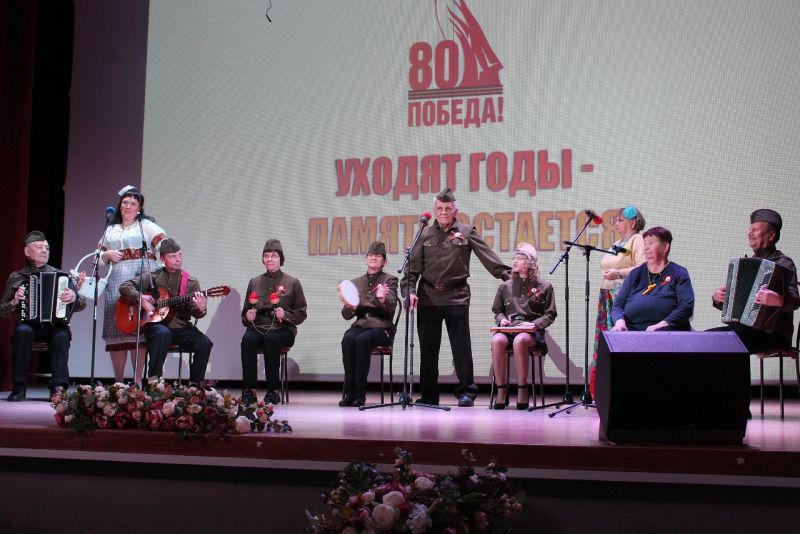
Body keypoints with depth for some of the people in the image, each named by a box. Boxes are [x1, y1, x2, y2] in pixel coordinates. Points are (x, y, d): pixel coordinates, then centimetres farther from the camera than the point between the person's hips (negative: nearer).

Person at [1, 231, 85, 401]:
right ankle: (19, 388, -27)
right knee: (23, 331, -34)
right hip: (28, 324, 0)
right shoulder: (16, 277, 12)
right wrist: (14, 302, -8)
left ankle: (58, 388, -32)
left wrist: (74, 298, -14)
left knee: (62, 335, -33)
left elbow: (82, 304, 9)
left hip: (55, 325, 0)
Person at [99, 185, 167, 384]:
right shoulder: (111, 230, 22)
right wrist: (107, 255, 0)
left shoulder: (146, 225, 8)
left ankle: (138, 380, -8)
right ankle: (118, 382, 7)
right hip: (116, 283, 4)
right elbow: (101, 259, 23)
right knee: (116, 331, 0)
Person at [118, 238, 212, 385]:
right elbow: (125, 287, 5)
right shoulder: (153, 277, 8)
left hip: (181, 327, 2)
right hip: (156, 324, -2)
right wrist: (140, 298, -13)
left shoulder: (191, 282, 9)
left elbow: (195, 312, -1)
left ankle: (194, 385, -10)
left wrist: (201, 309, -25)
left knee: (205, 343, -25)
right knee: (163, 333, -38)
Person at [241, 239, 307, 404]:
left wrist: (285, 315, -13)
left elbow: (301, 314, 6)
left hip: (282, 329, -2)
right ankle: (249, 390, -30)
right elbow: (244, 313, 22)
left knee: (271, 340, -37)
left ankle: (273, 391, -30)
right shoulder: (254, 282, 19)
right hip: (257, 327, 2)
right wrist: (247, 316, -2)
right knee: (248, 339, -32)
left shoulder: (292, 283, 10)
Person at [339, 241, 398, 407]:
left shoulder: (390, 280, 9)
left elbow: (391, 307, -10)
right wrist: (349, 307, -12)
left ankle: (359, 393, -30)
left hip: (382, 327, -3)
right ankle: (349, 392, -28)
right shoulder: (356, 282, 17)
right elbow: (346, 315, 11)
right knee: (347, 339, -31)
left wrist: (382, 298, -31)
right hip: (360, 325, 3)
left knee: (362, 340, -34)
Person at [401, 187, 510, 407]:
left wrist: (508, 276, -8)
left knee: (461, 347, -1)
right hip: (428, 297, 2)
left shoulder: (466, 232, 5)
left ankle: (466, 391, 7)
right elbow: (413, 266, 5)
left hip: (457, 297, -2)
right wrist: (409, 290, -8)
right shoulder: (425, 234, 9)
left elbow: (488, 257, 1)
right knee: (428, 348, 6)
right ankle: (428, 395, 14)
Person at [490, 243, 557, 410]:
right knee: (497, 340, -35)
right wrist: (501, 319, 2)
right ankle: (501, 389, -28)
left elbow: (550, 314, 8)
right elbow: (497, 310, 25)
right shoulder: (505, 286, 20)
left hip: (532, 331, -3)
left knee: (519, 341, -40)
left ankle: (523, 389, -28)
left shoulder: (543, 286, 11)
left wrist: (534, 324, -10)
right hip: (508, 329, 3)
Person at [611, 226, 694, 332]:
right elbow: (617, 305, 17)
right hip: (633, 329, 3)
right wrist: (620, 321, -7)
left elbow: (687, 307, -2)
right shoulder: (635, 274, 21)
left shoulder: (679, 274, 10)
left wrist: (660, 325, -15)